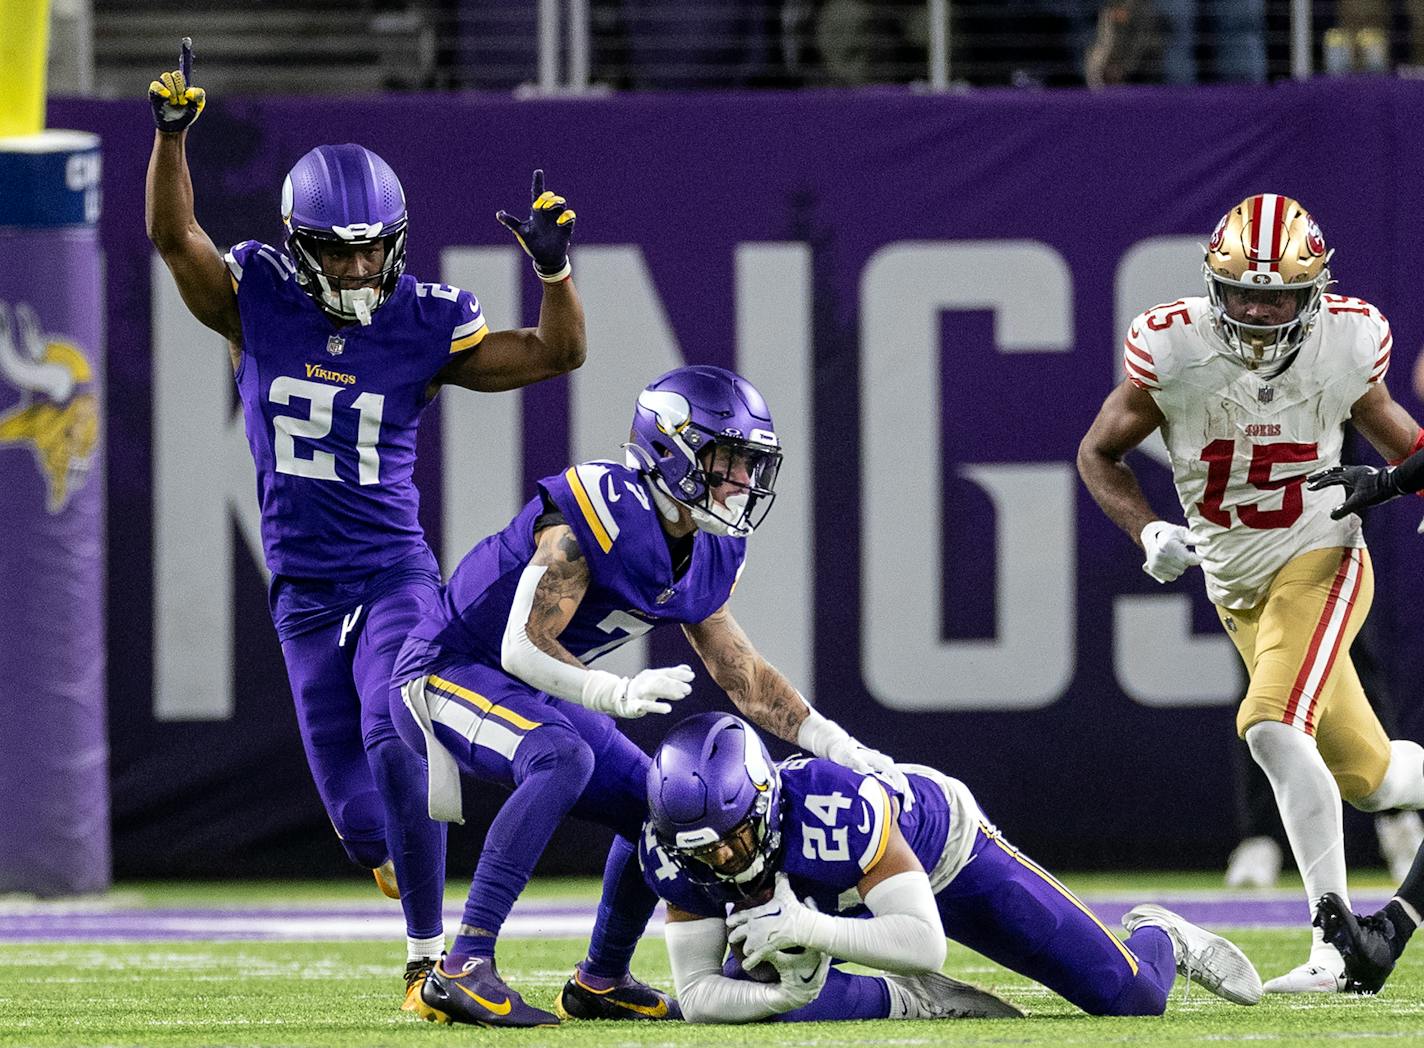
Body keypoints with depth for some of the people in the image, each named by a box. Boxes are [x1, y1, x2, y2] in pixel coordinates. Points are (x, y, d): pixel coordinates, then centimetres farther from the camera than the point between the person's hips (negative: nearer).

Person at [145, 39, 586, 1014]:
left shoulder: (425, 323, -5)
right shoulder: (258, 300, -3)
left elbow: (556, 353, -3)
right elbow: (174, 234, -16)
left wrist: (554, 268, -20)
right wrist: (172, 132, -29)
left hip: (396, 574, -2)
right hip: (303, 590, 2)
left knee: (392, 741, -24)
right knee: (354, 811, 2)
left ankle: (430, 954, -16)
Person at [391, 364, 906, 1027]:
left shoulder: (707, 552, 0)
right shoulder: (597, 512, -27)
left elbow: (743, 676, 10)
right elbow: (522, 650, -29)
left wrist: (839, 747, 2)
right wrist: (618, 695, -42)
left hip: (528, 695, 9)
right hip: (449, 668, -9)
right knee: (563, 758, -34)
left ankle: (601, 983, 27)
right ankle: (464, 969, -36)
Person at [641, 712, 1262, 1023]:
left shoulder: (831, 806, -45)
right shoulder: (678, 854, -30)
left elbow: (926, 944, -41)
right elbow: (698, 994, -24)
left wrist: (810, 927, -55)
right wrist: (786, 994, -45)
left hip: (941, 844, -4)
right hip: (835, 891, 4)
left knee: (1131, 998, -7)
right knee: (751, 992, -23)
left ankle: (1160, 940, 32)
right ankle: (916, 1002, 0)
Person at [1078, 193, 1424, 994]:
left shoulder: (1345, 347, -14)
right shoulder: (1173, 351, -16)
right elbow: (1099, 454, -1)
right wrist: (1147, 531, -17)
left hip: (1319, 561, -3)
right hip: (1235, 585, 3)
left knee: (1272, 725, -27)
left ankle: (1336, 943, -22)